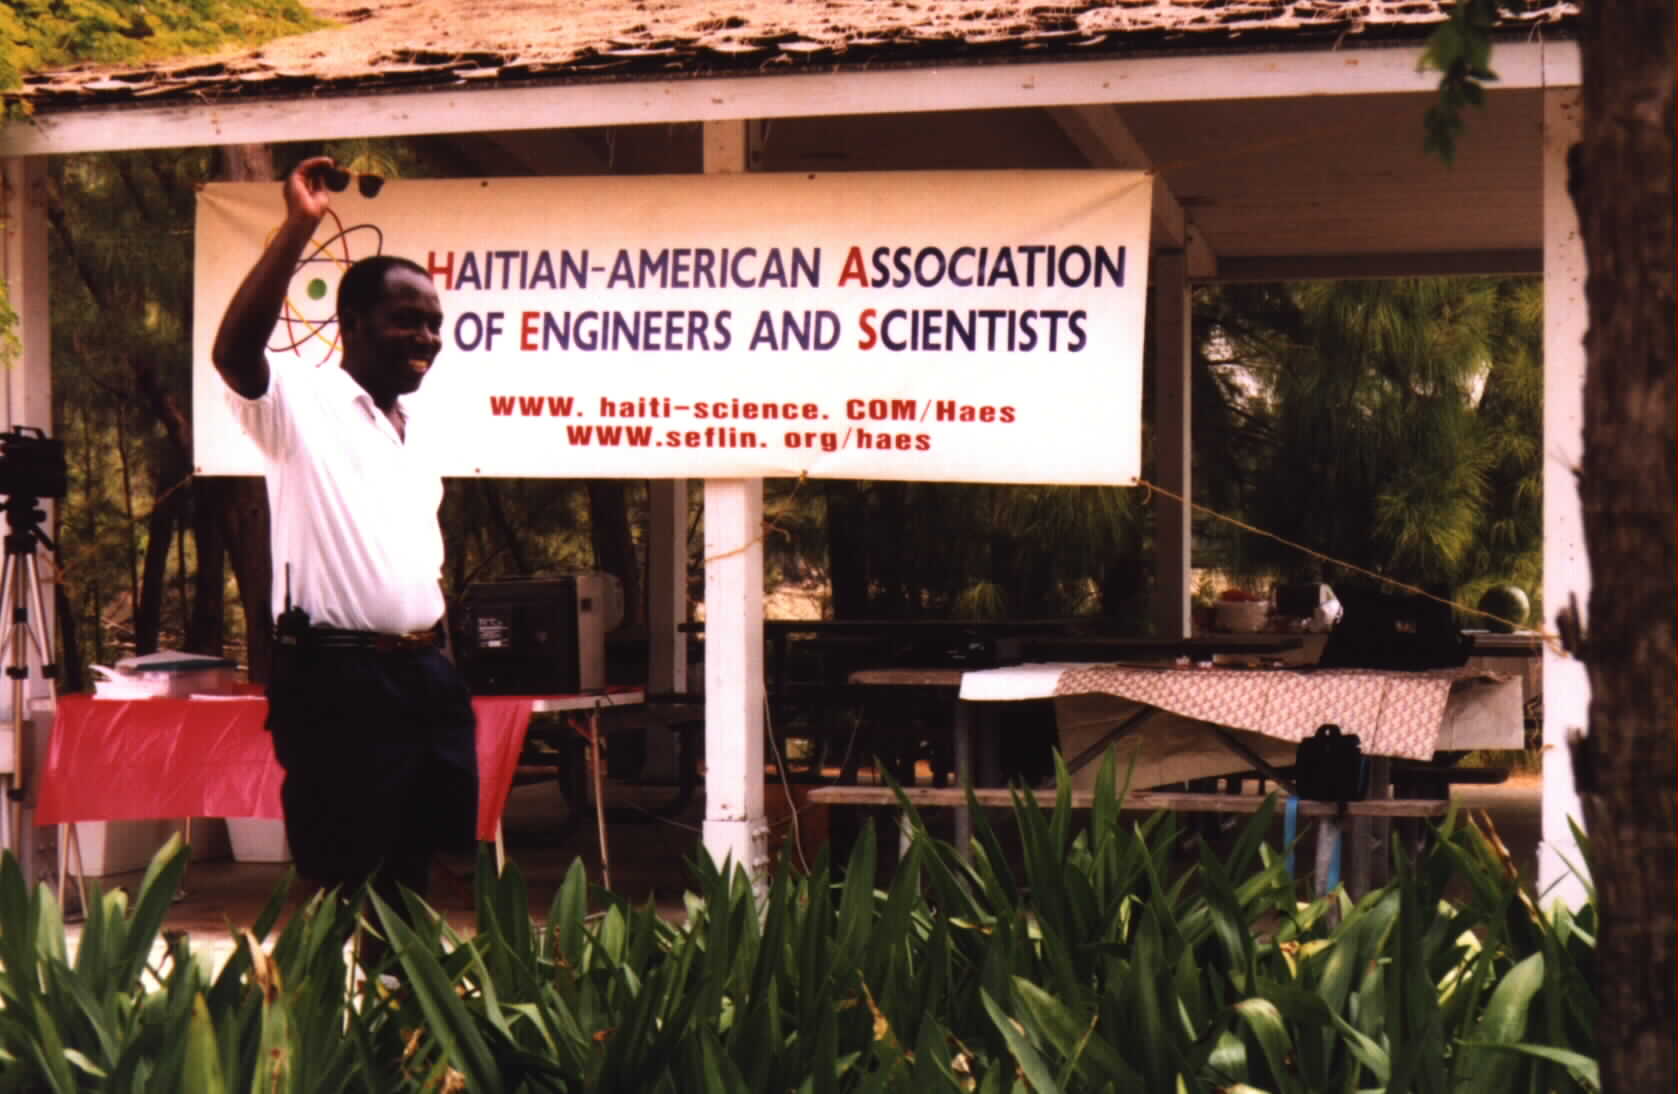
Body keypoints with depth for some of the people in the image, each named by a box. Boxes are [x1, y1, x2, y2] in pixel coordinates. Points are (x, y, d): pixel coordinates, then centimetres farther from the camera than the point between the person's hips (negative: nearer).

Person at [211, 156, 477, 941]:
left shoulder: (414, 431, 18)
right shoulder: (301, 403, -5)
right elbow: (233, 350, -27)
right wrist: (297, 230, -32)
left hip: (427, 678, 8)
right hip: (338, 682, -8)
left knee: (415, 883, 11)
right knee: (345, 890, -4)